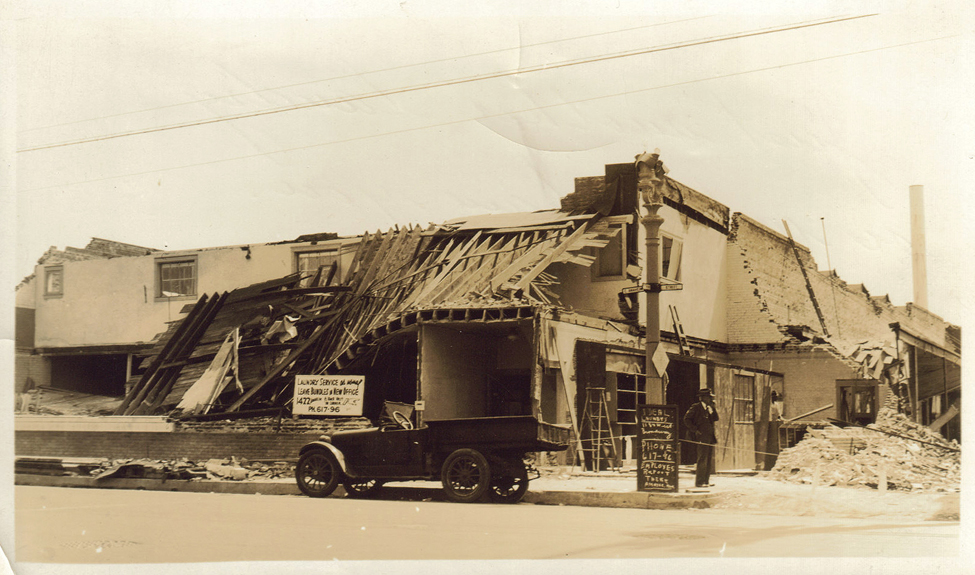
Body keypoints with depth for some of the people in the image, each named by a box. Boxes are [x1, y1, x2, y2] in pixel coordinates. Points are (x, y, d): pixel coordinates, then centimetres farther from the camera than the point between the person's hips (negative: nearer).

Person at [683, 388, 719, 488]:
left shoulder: (709, 408, 18)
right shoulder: (696, 407, -4)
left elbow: (715, 418, 9)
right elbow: (686, 419, -6)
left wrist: (712, 407, 0)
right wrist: (695, 430, -11)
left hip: (710, 437, 8)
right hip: (702, 437, -8)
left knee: (710, 460, 8)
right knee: (702, 460, -10)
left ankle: (706, 480, 15)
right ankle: (699, 481, -7)